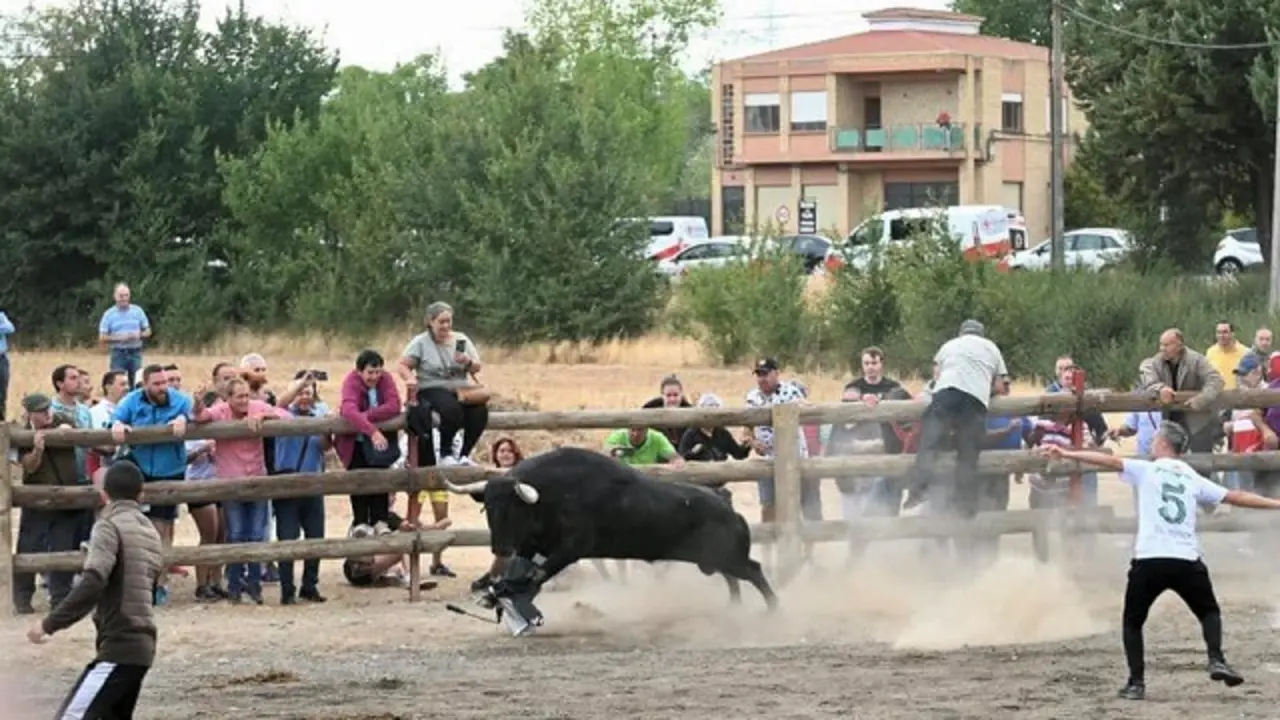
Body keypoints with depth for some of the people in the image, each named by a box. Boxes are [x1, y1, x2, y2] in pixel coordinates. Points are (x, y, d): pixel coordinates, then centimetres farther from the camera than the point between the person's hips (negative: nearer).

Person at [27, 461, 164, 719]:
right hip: (141, 646, 9)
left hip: (119, 647, -9)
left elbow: (92, 584, -21)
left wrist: (49, 624, -19)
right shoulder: (150, 532, 17)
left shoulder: (109, 526, -8)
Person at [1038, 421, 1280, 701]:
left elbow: (1110, 461, -3)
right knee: (1209, 612, 23)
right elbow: (1235, 497, 15)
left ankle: (1136, 682, 5)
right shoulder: (1194, 479, 14)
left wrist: (1067, 454, -6)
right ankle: (1216, 660, 0)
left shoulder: (1147, 470, 7)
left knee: (1132, 621, 15)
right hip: (1187, 560, 2)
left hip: (1149, 560, -2)